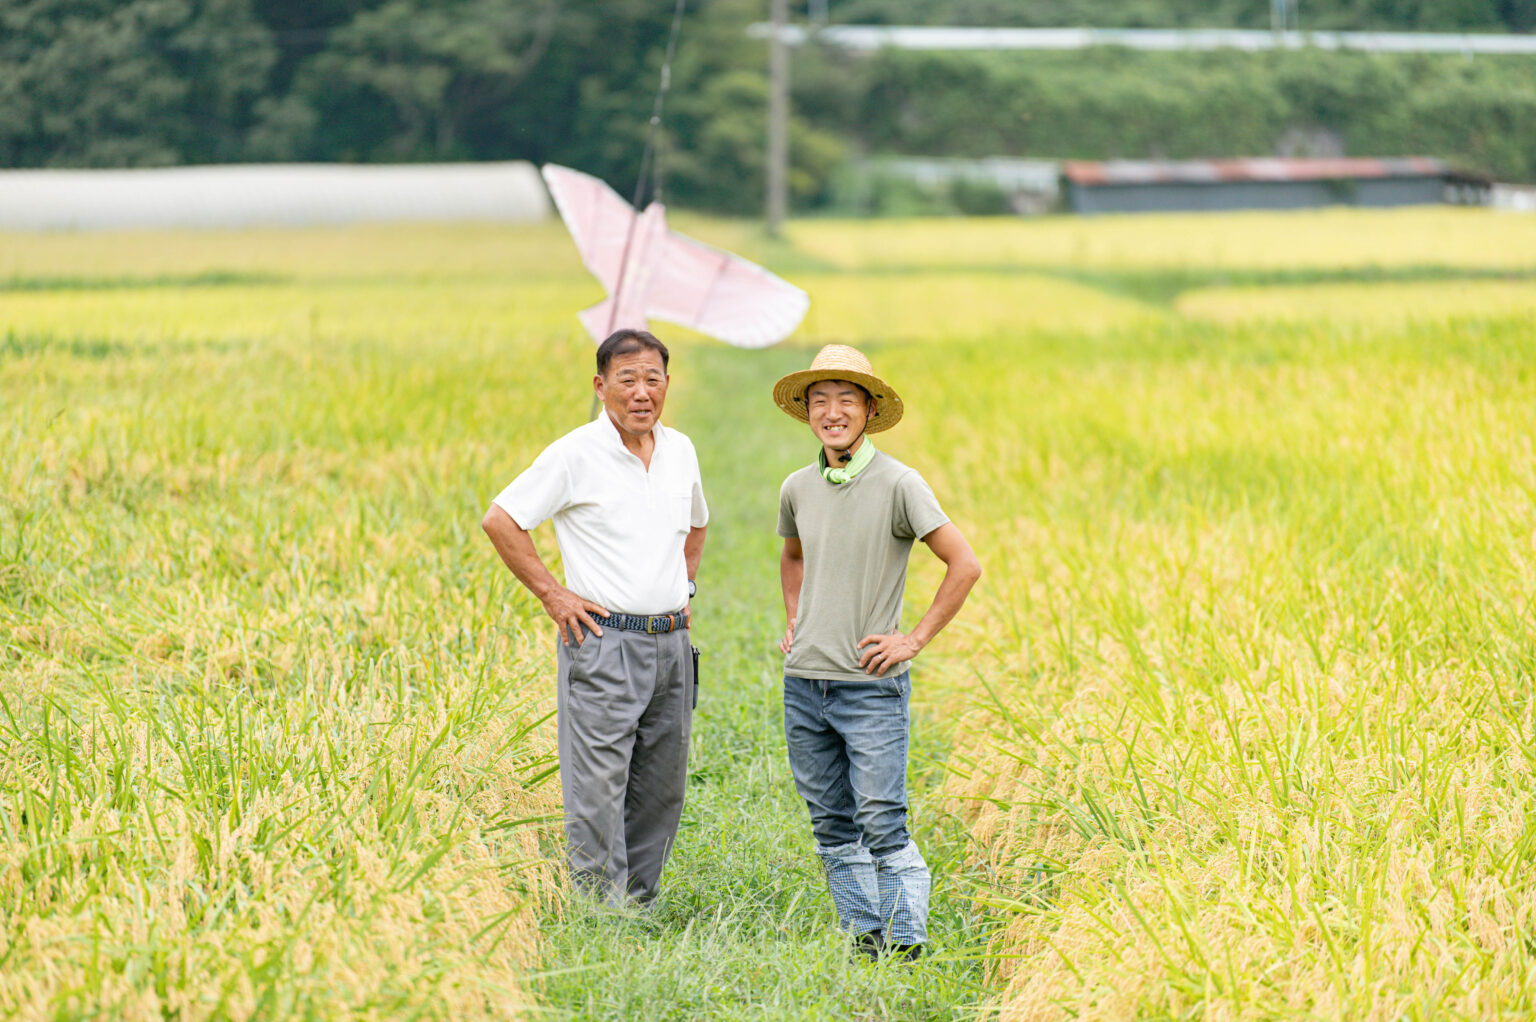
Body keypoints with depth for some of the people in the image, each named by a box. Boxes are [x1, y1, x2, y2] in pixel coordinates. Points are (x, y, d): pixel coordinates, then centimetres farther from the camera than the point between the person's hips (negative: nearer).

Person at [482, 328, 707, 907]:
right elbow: (500, 520, -9)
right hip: (603, 642, -6)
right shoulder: (576, 455, -9)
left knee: (662, 789, 10)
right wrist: (551, 593, -9)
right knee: (598, 790, -6)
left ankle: (639, 900, 21)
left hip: (672, 641, 6)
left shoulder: (680, 451, 10)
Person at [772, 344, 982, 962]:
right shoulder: (798, 489, 8)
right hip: (804, 681, 6)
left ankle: (905, 942, -2)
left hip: (871, 686, -6)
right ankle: (864, 936, 17)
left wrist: (915, 639, -11)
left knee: (882, 824, -9)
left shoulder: (898, 485, -9)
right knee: (832, 828, 9)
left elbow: (965, 566, -11)